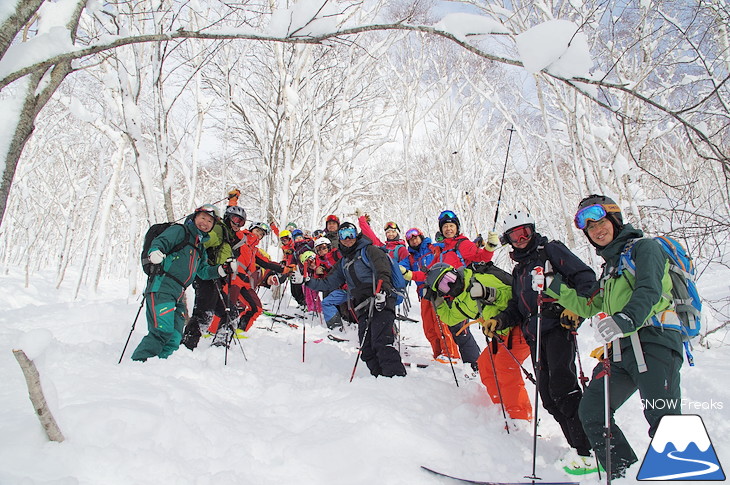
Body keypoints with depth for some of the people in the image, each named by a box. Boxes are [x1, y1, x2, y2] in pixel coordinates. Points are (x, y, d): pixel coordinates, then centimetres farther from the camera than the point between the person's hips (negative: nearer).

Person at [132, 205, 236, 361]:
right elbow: (160, 242, -9)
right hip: (161, 287, -8)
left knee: (175, 338, 4)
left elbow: (203, 272, 28)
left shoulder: (201, 247, 28)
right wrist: (155, 253, -32)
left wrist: (224, 269, 14)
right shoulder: (180, 231, 6)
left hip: (178, 295, 8)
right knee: (163, 331, -21)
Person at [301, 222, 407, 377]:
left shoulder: (369, 251, 8)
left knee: (382, 343, -21)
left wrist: (381, 293, -22)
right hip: (362, 309, 7)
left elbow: (382, 272, -6)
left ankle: (397, 377, -23)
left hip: (381, 302, -7)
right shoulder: (343, 263, 28)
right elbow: (328, 284, 29)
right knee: (367, 351, -3)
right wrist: (308, 281, 15)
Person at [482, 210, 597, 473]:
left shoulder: (551, 250, 7)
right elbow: (516, 309, 25)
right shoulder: (518, 270, 26)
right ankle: (578, 447, 9)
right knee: (548, 397, 2)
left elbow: (585, 277, -3)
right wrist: (498, 320, 8)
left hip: (558, 326, -7)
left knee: (562, 387, -19)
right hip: (534, 334, 7)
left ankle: (586, 451, -13)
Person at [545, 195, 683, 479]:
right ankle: (624, 473, 14)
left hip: (653, 341, -8)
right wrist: (555, 288, 17)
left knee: (664, 422, -16)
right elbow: (591, 307, 25)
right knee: (591, 413, 4)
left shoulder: (644, 247, 1)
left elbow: (649, 290, -18)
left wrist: (627, 319, -36)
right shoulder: (610, 265, 25)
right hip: (620, 349, 8)